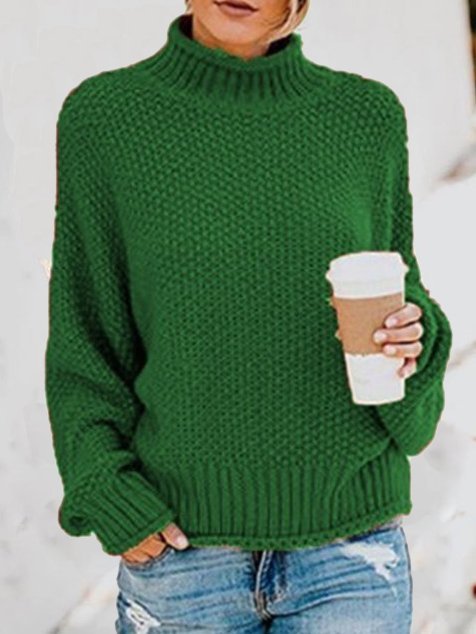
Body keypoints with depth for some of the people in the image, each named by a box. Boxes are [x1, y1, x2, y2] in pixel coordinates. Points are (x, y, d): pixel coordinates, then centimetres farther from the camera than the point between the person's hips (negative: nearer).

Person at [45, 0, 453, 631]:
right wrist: (106, 496, -8)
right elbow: (84, 340, 3)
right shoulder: (103, 117, -2)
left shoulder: (369, 115, 2)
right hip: (180, 548, -1)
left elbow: (400, 295, 12)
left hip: (354, 544, 1)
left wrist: (412, 338, -10)